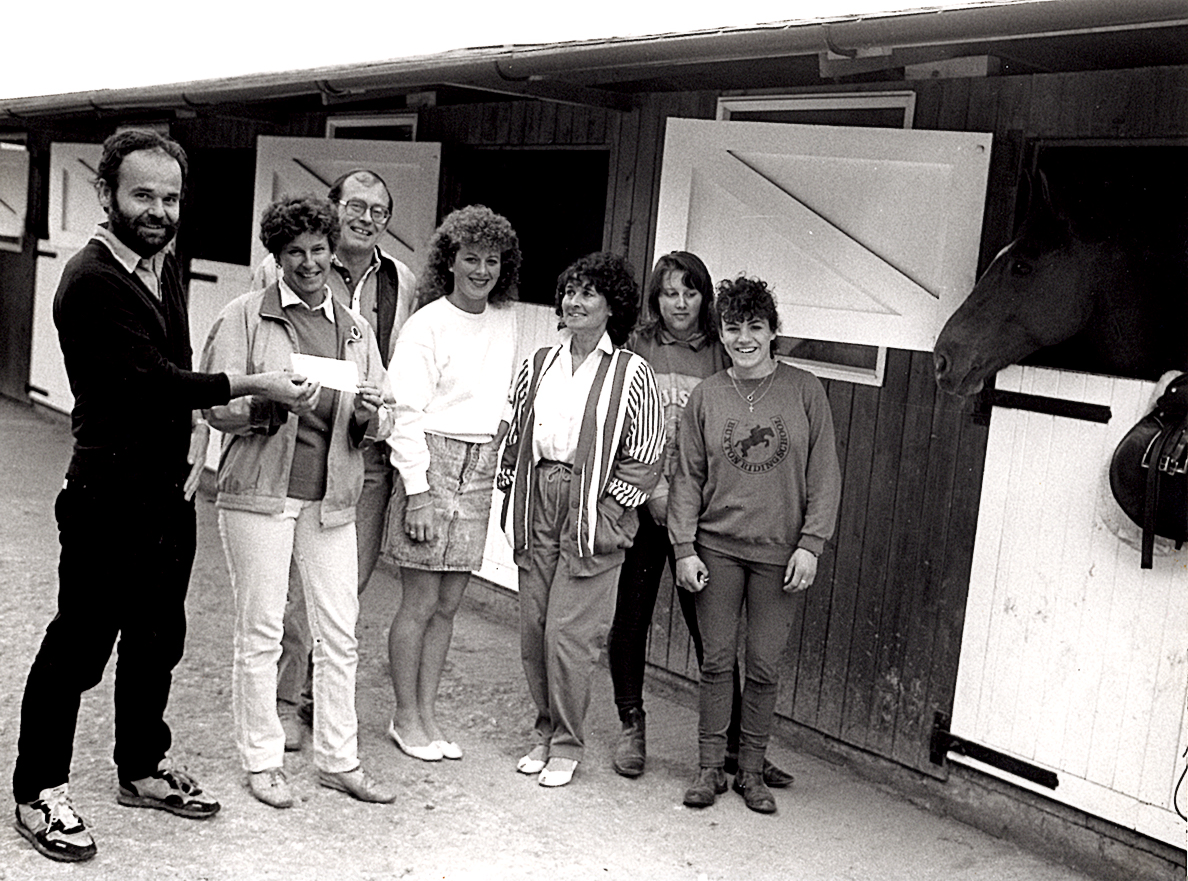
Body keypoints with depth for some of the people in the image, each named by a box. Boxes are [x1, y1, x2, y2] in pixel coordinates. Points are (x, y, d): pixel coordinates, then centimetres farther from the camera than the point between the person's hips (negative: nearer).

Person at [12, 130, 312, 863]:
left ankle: (143, 768, 35)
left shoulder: (166, 265, 9)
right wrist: (253, 386, -20)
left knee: (158, 638, 18)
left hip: (172, 489, 8)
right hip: (111, 494, -8)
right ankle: (41, 792, 20)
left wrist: (198, 428, 0)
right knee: (80, 645, 4)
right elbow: (147, 377, -22)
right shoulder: (90, 281, -18)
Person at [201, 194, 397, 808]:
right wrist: (271, 401, -22)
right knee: (260, 632, 3)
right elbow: (216, 407, -4)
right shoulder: (244, 316, 2)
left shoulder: (355, 330, 14)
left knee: (339, 634, 6)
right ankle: (261, 762, 17)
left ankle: (338, 760, 18)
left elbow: (377, 428, 13)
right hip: (259, 493, -3)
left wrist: (369, 413, -10)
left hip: (332, 500, 4)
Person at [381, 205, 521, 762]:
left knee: (448, 604, 10)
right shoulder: (427, 324, -8)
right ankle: (406, 717, 15)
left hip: (480, 470, 6)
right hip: (432, 464, -5)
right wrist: (416, 492, -15)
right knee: (420, 603, 1)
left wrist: (499, 455, 9)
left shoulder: (505, 322, 11)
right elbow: (407, 413, -11)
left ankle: (427, 713, 21)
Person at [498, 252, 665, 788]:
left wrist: (606, 509, -8)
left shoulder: (631, 373, -2)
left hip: (593, 511, -5)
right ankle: (546, 732, 24)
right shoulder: (539, 364, 12)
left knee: (568, 633, -6)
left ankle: (567, 745, 11)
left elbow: (645, 457, -2)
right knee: (532, 630, 7)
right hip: (537, 504, 5)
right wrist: (512, 488, 10)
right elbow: (515, 432, 20)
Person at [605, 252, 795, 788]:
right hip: (641, 502, 0)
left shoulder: (719, 355, 7)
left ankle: (733, 743, 11)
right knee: (631, 616, 7)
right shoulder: (637, 347, 3)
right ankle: (631, 728, 23)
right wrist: (655, 491, -9)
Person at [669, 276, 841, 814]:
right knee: (716, 662, 6)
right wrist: (684, 548, -2)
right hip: (716, 548, 1)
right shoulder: (706, 396, 4)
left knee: (764, 668, 5)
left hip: (779, 553, -1)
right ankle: (710, 768, 18)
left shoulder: (804, 390, 0)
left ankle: (751, 771, 19)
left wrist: (810, 544, -7)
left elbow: (824, 475, 0)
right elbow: (688, 477, 5)